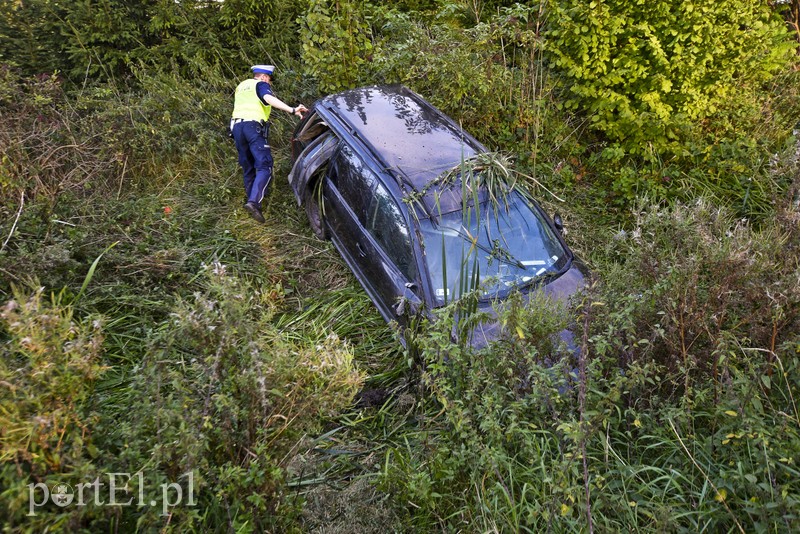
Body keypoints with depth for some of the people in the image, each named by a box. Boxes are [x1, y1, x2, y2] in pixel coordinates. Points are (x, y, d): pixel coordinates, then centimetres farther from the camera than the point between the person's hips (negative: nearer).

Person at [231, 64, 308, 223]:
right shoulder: (261, 85, 6)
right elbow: (269, 99, -15)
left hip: (236, 125, 7)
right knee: (264, 167, -13)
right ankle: (253, 202, -31)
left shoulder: (241, 86, 29)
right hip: (253, 125, -7)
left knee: (248, 168, 16)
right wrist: (292, 110, -26)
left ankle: (251, 200, 21)